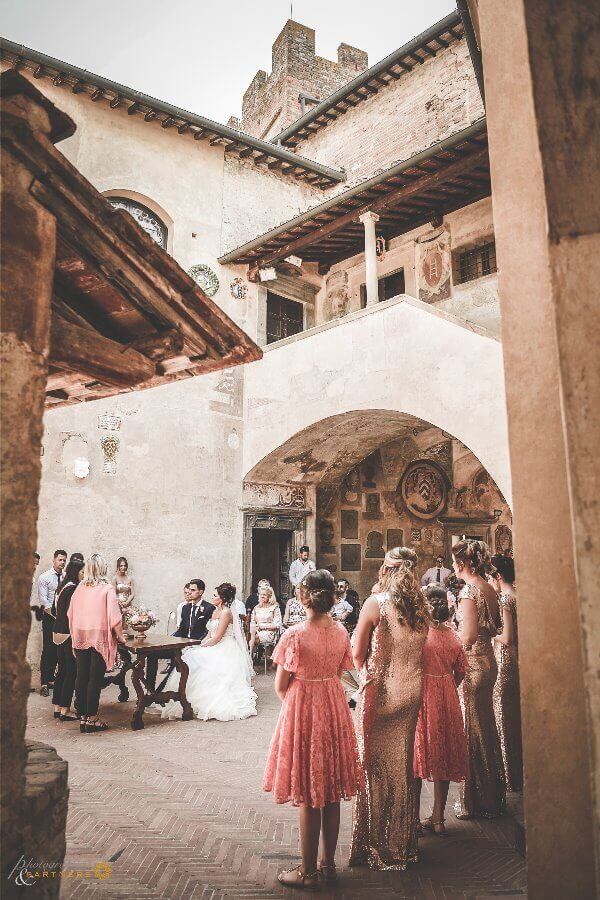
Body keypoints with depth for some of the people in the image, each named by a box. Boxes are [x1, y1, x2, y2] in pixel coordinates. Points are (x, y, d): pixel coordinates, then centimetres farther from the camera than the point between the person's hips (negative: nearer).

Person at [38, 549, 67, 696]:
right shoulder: (44, 577, -4)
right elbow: (43, 600, -9)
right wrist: (55, 615, -14)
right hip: (49, 617, -4)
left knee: (59, 649, 9)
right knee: (48, 649, -5)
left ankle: (51, 678, 22)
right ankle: (44, 682, 1)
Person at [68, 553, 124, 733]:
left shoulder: (80, 587, 3)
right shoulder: (107, 588, -9)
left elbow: (70, 613, 9)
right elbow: (114, 617, -12)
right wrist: (120, 636, 1)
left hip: (80, 636, 4)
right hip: (99, 637, -4)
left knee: (81, 676, 11)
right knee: (95, 679, 2)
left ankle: (82, 717, 18)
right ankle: (92, 719, 6)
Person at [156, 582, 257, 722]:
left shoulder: (226, 613, -15)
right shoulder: (215, 611, 14)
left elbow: (217, 638, -18)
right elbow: (210, 634, 15)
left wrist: (201, 646, -11)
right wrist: (199, 645, 0)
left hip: (225, 651, -9)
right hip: (215, 647, 9)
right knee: (189, 657, -7)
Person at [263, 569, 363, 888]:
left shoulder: (294, 635, -19)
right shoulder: (340, 631, -4)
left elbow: (281, 686, -10)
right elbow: (338, 673, 5)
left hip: (301, 710, -5)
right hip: (334, 709, 5)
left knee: (309, 799, 7)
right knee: (331, 795, 16)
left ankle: (308, 872, 20)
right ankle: (328, 863, 30)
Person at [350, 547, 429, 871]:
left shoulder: (375, 603, -15)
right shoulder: (421, 608, -1)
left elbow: (357, 654, -9)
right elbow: (419, 651, 6)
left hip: (378, 692, -5)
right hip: (411, 691, 5)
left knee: (375, 764, 9)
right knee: (403, 764, 17)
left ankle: (375, 845, 20)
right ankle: (402, 841, 31)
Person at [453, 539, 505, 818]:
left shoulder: (470, 590, -18)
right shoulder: (489, 589, 8)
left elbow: (468, 637, -23)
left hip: (473, 664, -9)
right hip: (488, 660, 9)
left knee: (472, 729, 2)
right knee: (486, 725, 18)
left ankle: (476, 802, 14)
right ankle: (493, 795, 32)